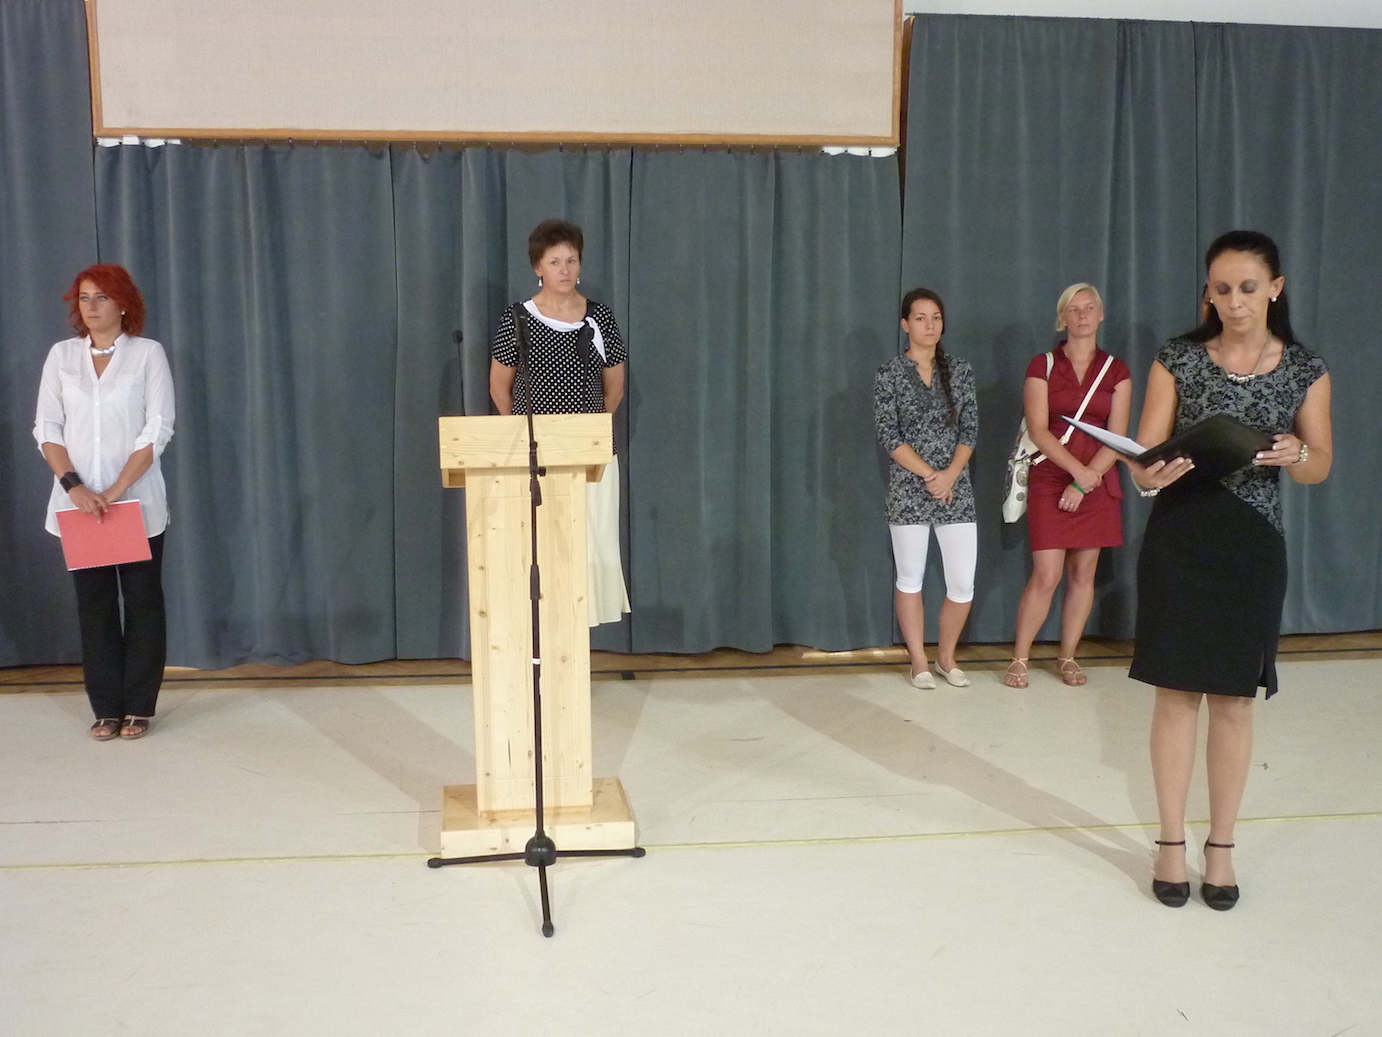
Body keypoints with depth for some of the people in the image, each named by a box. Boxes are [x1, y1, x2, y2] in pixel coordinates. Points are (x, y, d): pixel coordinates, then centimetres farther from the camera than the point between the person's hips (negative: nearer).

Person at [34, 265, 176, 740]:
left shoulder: (148, 353, -1)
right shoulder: (61, 356, 7)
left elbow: (158, 430, -7)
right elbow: (46, 428, 3)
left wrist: (116, 491, -14)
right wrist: (74, 486, -12)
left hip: (137, 500, -2)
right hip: (78, 501, 2)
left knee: (142, 601, 3)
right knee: (94, 602, 5)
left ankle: (138, 707, 11)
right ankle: (106, 708, 12)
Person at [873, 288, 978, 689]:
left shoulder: (960, 370, 7)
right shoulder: (889, 374, -1)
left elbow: (970, 428, 3)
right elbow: (888, 435, -7)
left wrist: (950, 474, -11)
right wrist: (928, 474, -14)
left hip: (956, 488, 2)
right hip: (909, 489, -2)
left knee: (963, 584, -1)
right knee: (910, 578, 5)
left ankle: (946, 656, 20)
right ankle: (919, 660, 19)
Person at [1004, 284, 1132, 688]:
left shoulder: (1116, 371, 6)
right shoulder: (1043, 365, 1)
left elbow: (1117, 437, -1)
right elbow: (1038, 431, -8)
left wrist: (1085, 483, -11)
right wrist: (1078, 470, -19)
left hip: (1098, 483, 2)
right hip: (1050, 481, -2)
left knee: (1083, 573, 6)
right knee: (1046, 576, -8)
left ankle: (1067, 658, 17)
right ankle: (1019, 659, 4)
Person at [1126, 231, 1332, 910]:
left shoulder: (1304, 370, 2)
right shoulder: (1178, 359, -1)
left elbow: (1321, 467, 4)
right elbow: (1144, 454, -4)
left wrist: (1294, 455, -19)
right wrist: (1150, 475, -28)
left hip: (1252, 547, 1)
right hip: (1178, 540, -1)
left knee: (1233, 698, 6)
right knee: (1176, 692, 2)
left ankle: (1221, 847, 20)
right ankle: (1171, 843, 15)